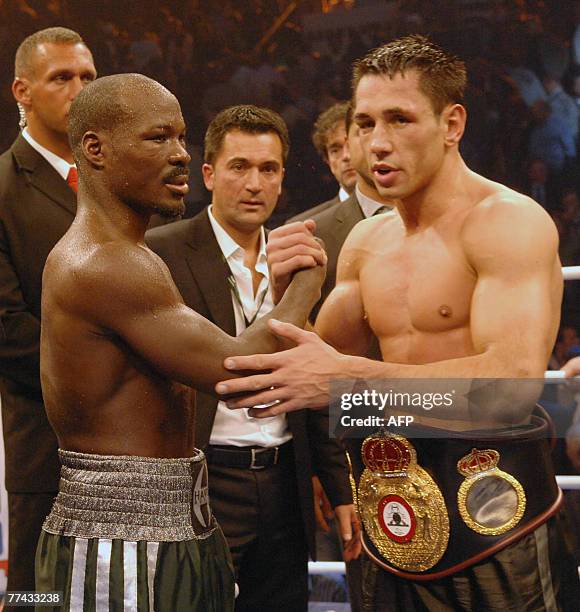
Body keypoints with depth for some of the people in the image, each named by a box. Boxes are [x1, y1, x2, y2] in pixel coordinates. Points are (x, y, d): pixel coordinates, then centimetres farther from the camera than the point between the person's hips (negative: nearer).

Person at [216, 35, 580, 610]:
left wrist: (348, 375, -32)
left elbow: (515, 378, -26)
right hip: (398, 523, 6)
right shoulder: (366, 242, 10)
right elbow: (322, 361, 13)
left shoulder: (509, 222, -13)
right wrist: (288, 294, -7)